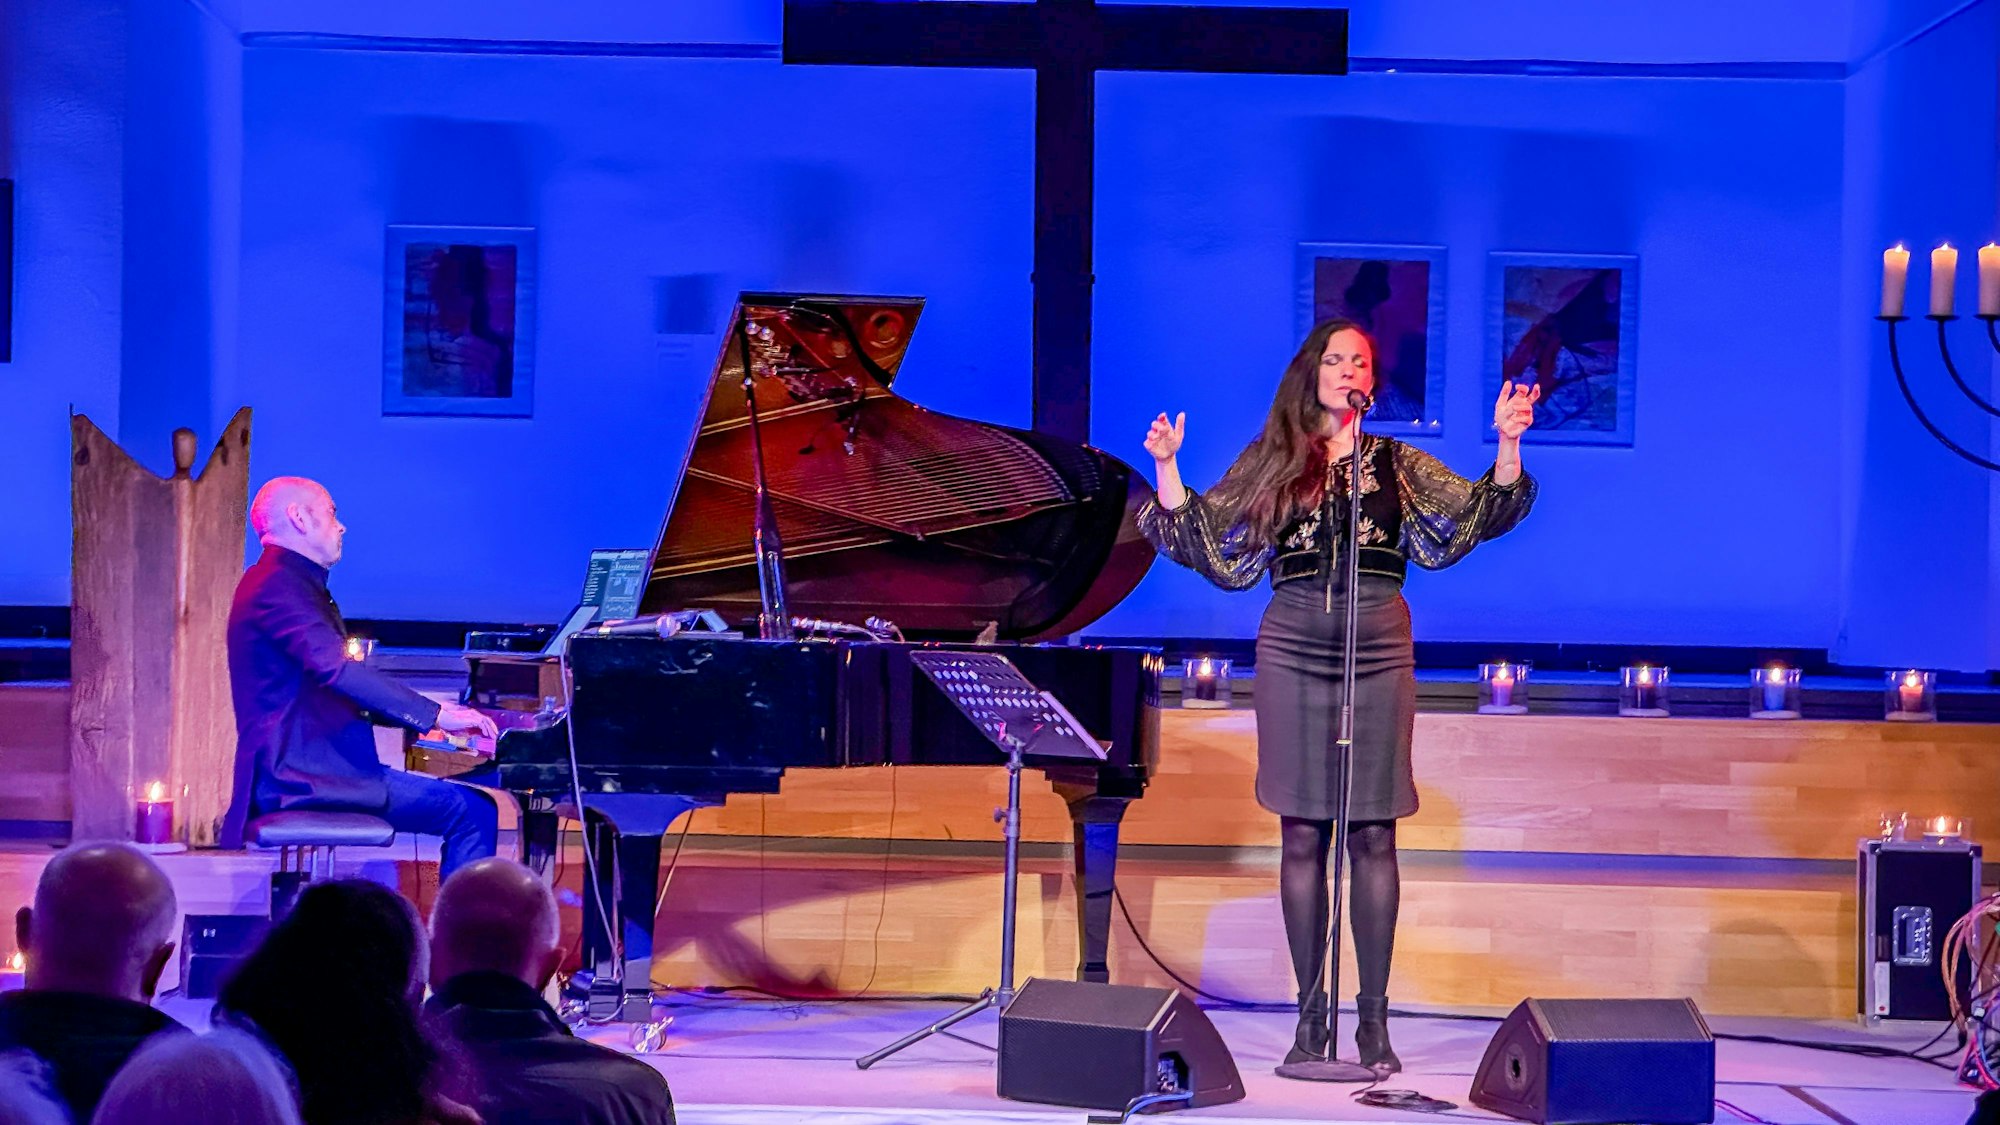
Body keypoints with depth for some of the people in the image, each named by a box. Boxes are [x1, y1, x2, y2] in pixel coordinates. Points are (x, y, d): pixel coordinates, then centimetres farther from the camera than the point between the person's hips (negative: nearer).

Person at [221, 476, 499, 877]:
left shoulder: (290, 582, 23)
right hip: (302, 771, -11)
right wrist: (435, 714, -23)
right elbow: (335, 670, -25)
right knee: (471, 811, -17)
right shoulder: (276, 584, -12)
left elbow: (334, 690, 24)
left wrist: (428, 717, 14)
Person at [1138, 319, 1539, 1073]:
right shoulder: (1274, 467, 10)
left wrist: (1508, 445, -12)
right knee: (1301, 835, 0)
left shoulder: (1398, 465, 9)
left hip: (1377, 651, 0)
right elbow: (1205, 544, 8)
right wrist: (1167, 469, -2)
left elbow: (1480, 516, 0)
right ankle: (1310, 1012, 6)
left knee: (1373, 835, -2)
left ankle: (1374, 1017, 1)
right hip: (1293, 652, 1)